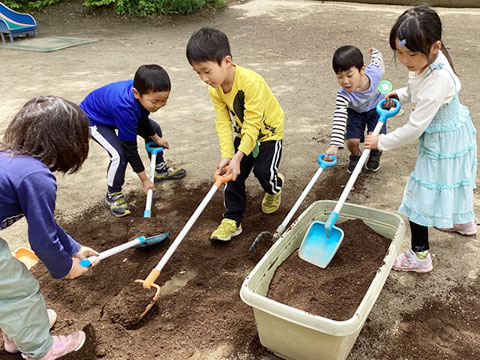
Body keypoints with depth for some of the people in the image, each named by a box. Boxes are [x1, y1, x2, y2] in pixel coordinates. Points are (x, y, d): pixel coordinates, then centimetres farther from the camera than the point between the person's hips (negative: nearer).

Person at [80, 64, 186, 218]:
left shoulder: (144, 90, -24)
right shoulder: (125, 107, -45)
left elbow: (142, 118, 1)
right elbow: (130, 148, -34)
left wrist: (156, 137, 4)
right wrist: (144, 179, -25)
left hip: (113, 114, 8)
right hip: (93, 119, -8)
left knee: (154, 129, 12)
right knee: (120, 154, -27)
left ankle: (160, 169, 33)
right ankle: (112, 196, -3)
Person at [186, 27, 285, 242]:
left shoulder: (251, 82, -36)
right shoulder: (214, 89, -14)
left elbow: (252, 124, -34)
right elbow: (223, 123, -15)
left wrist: (237, 157, -37)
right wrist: (226, 156, -27)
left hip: (268, 130, -5)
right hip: (243, 133, 6)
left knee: (263, 170, -15)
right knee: (233, 173, -3)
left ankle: (275, 187, 24)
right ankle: (232, 219, 8)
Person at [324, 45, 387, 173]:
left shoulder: (374, 73, -36)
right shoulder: (343, 95, -41)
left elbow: (377, 61, -12)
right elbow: (339, 119, -47)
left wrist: (374, 52, 14)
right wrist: (334, 145, -56)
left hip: (376, 107, 1)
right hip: (355, 111, -1)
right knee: (352, 140, -14)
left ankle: (375, 154, 25)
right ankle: (356, 156, 23)